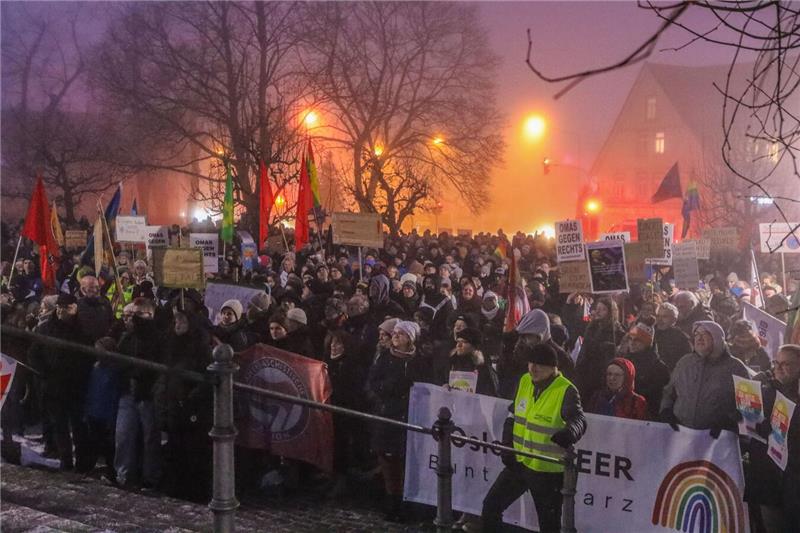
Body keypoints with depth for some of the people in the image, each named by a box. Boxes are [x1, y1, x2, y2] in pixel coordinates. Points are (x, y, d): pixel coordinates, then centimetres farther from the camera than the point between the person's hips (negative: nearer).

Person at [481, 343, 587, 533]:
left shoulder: (566, 391, -17)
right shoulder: (524, 381, 3)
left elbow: (579, 420, -30)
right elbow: (512, 416, 13)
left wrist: (569, 433, -53)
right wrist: (506, 446, 3)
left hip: (548, 470, -6)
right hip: (518, 463, 6)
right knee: (490, 505, 10)